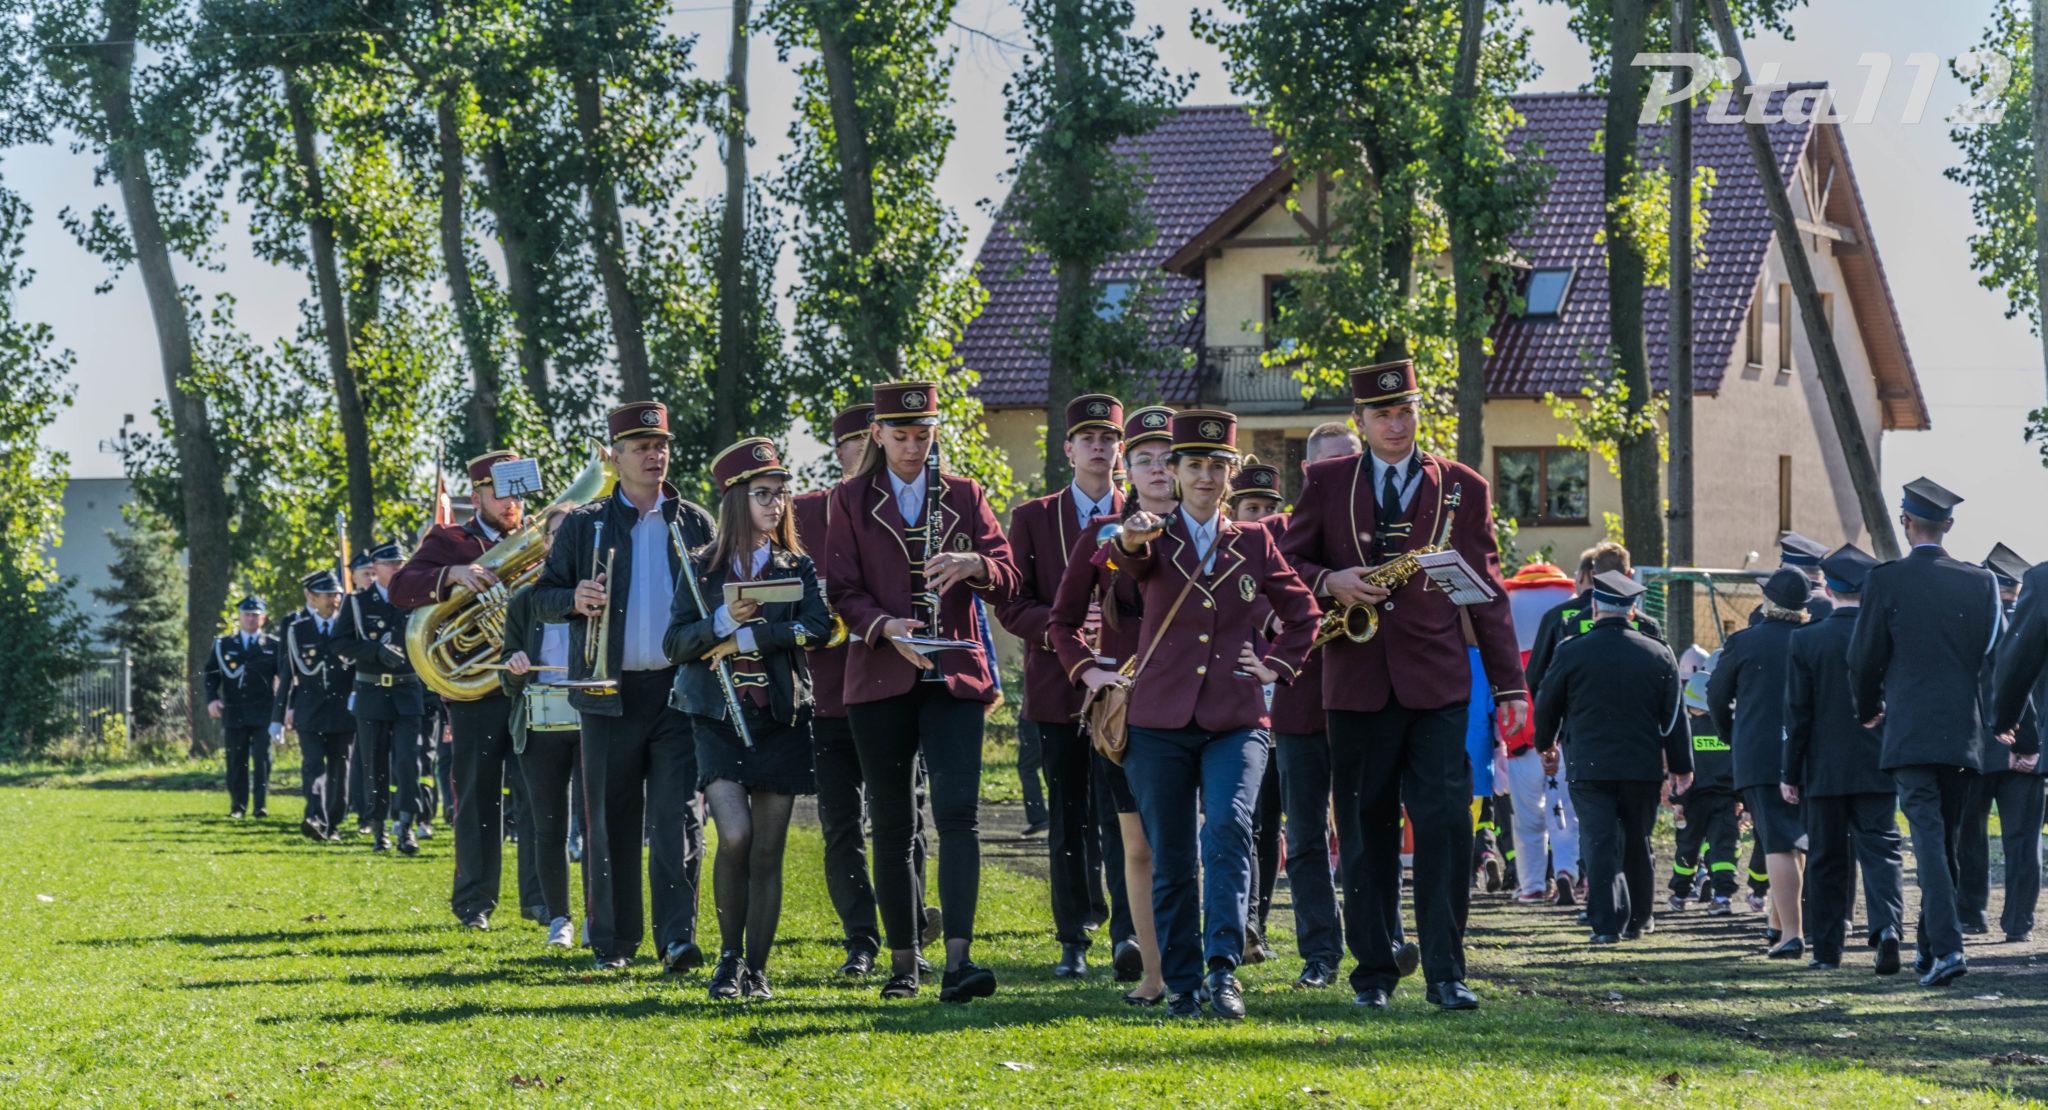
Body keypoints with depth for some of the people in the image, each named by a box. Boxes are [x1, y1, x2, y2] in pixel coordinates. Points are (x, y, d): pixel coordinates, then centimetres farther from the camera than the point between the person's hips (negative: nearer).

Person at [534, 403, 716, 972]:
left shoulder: (696, 523, 11)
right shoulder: (584, 524, 8)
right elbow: (543, 597, 9)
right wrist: (574, 600, -12)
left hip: (680, 689, 0)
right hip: (611, 692, 0)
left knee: (678, 814, -9)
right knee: (612, 820, 4)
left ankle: (678, 936, -13)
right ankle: (613, 941, 12)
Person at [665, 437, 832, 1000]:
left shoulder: (797, 568, 9)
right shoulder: (703, 568, 7)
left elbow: (818, 627, -8)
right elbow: (673, 644, 1)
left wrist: (747, 638, -14)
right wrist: (722, 621, -16)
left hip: (781, 718, 2)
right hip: (719, 717, -2)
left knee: (768, 852, 0)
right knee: (735, 835, -18)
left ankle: (756, 970, 9)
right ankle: (729, 955, 0)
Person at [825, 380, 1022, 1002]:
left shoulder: (963, 496, 10)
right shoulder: (850, 501, 8)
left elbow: (1008, 577, 4)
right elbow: (842, 591, 3)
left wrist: (973, 565, -19)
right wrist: (887, 627, -16)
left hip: (953, 672, 0)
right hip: (881, 677, 0)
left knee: (958, 811, -14)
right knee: (892, 826, 3)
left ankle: (958, 961, -22)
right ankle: (902, 962, 13)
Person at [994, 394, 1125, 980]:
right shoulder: (1033, 517, 9)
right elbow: (1010, 603, 3)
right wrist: (1062, 628, -14)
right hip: (1058, 688, 0)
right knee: (1068, 819, 2)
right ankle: (1073, 942, 7)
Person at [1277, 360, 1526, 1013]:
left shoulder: (1462, 488, 9)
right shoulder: (1326, 485, 9)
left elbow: (1487, 589, 10)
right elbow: (1285, 563, 13)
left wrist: (1508, 683, 5)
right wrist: (1329, 583, -10)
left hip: (1436, 683, -1)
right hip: (1357, 683, 1)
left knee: (1446, 821, -9)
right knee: (1366, 831, 5)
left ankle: (1445, 972, -6)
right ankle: (1374, 971, 13)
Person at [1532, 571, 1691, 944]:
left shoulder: (1571, 652, -4)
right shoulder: (1658, 653, 2)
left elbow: (1547, 705, 8)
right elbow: (1674, 715, 5)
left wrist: (1544, 743, 27)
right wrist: (1681, 766, 14)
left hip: (1589, 766, -2)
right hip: (1643, 766, 2)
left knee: (1600, 844, -3)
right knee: (1637, 843, 15)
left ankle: (1607, 922, -13)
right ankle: (1638, 918, 26)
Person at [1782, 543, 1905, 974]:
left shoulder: (1806, 641, -7)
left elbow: (1797, 713, -5)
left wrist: (1791, 773, 1)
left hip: (1824, 769, -1)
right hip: (1879, 768, 1)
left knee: (1827, 859, 9)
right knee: (1880, 849, 1)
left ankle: (1827, 949, 13)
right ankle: (1886, 925, -23)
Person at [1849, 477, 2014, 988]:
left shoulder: (1885, 581, -5)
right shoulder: (1981, 582, 5)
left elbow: (1864, 659, 0)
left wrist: (1870, 710, 20)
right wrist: (2003, 723, 19)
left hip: (1911, 732, -4)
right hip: (1965, 734, 4)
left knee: (1929, 838, -9)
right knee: (1945, 840, 15)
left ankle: (1947, 947, -23)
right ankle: (1929, 943, 24)